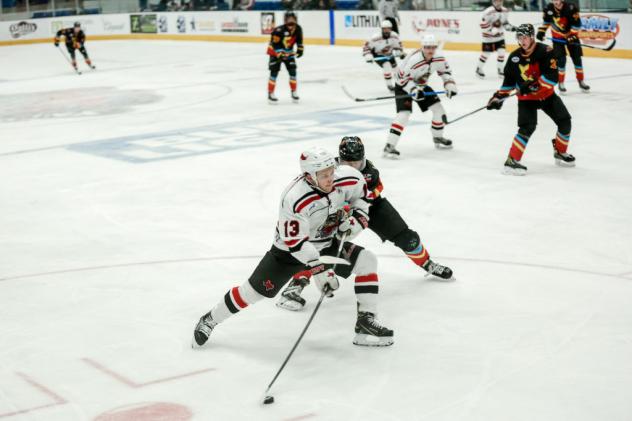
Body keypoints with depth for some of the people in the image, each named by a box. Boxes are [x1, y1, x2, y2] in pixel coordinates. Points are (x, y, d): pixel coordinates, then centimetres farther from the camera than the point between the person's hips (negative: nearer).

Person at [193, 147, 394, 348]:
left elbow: (362, 194, 3)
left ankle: (367, 321, -6)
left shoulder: (349, 178, -21)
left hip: (329, 242, 5)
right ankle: (210, 320, 19)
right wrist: (319, 270, -33)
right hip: (291, 248, -4)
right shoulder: (294, 199, -36)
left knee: (366, 261, -13)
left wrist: (356, 218, -13)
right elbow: (295, 242, -31)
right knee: (255, 289, -2)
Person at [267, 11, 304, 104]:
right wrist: (280, 55, -37)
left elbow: (299, 39, 6)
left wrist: (300, 49, -3)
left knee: (293, 71, 0)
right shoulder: (279, 30, -30)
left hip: (288, 52, 5)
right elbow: (275, 44, -30)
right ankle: (270, 94, -5)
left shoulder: (298, 29, -11)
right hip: (275, 52, -5)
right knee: (274, 72, -11)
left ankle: (294, 92, 14)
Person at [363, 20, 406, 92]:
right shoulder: (376, 38, -34)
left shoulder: (394, 36, -20)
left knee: (395, 67, 16)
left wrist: (401, 53, -9)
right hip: (378, 55, -5)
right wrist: (368, 56, -37)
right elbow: (366, 46, -26)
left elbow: (398, 44, 0)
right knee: (387, 66, -27)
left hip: (389, 54, 5)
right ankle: (389, 85, -13)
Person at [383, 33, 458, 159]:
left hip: (421, 85, 7)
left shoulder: (439, 59, -14)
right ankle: (389, 146, -27)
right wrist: (413, 90, -38)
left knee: (438, 108, 6)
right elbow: (402, 78, -29)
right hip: (403, 86, -7)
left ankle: (438, 138, 29)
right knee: (404, 113, -24)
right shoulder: (413, 60, -35)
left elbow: (445, 71, 6)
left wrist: (450, 85, -7)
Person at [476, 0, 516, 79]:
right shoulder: (488, 12, -23)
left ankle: (500, 70, 16)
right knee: (486, 54, 2)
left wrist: (510, 27, -3)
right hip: (488, 37, -5)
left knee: (501, 52, -1)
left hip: (500, 36, 5)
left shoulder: (505, 11, 0)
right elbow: (483, 25, -23)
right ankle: (479, 69, 23)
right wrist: (492, 29, -32)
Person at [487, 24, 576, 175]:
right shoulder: (514, 57, -6)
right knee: (527, 127, -20)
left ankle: (560, 153, 27)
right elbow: (509, 80, 5)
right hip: (526, 98, -1)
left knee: (565, 122, 4)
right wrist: (499, 97, -1)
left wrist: (535, 85, -34)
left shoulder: (545, 52, -17)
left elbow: (552, 76, -25)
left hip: (547, 95, 1)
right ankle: (511, 161, -19)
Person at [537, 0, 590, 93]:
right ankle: (561, 83, 4)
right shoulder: (549, 9, -13)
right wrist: (541, 31, 0)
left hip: (571, 36, -1)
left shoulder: (570, 8, -23)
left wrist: (572, 36, -25)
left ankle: (581, 82, 16)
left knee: (577, 59, 2)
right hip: (557, 37, 1)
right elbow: (546, 21, 7)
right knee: (561, 60, -9)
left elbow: (577, 23, -20)